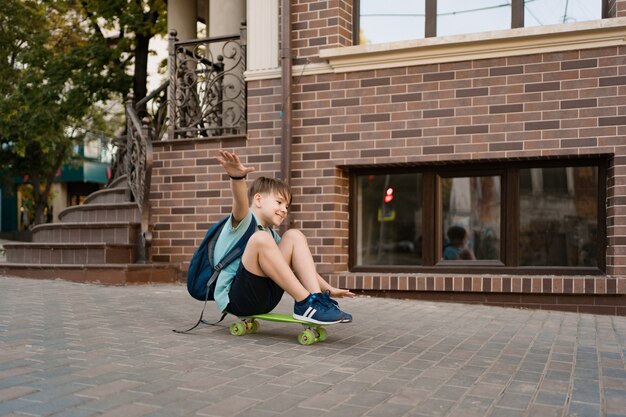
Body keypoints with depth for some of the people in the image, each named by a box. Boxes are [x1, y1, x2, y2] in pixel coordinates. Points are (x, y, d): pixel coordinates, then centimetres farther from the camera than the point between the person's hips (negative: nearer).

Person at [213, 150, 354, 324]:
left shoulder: (270, 234, 19)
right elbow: (241, 202, -30)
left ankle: (317, 297, -15)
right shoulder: (243, 221, -5)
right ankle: (306, 303, -25)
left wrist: (329, 289, 12)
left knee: (294, 235, -1)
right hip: (235, 299, -7)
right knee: (261, 238, -28)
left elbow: (301, 267, 21)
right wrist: (237, 177, -52)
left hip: (264, 298, 7)